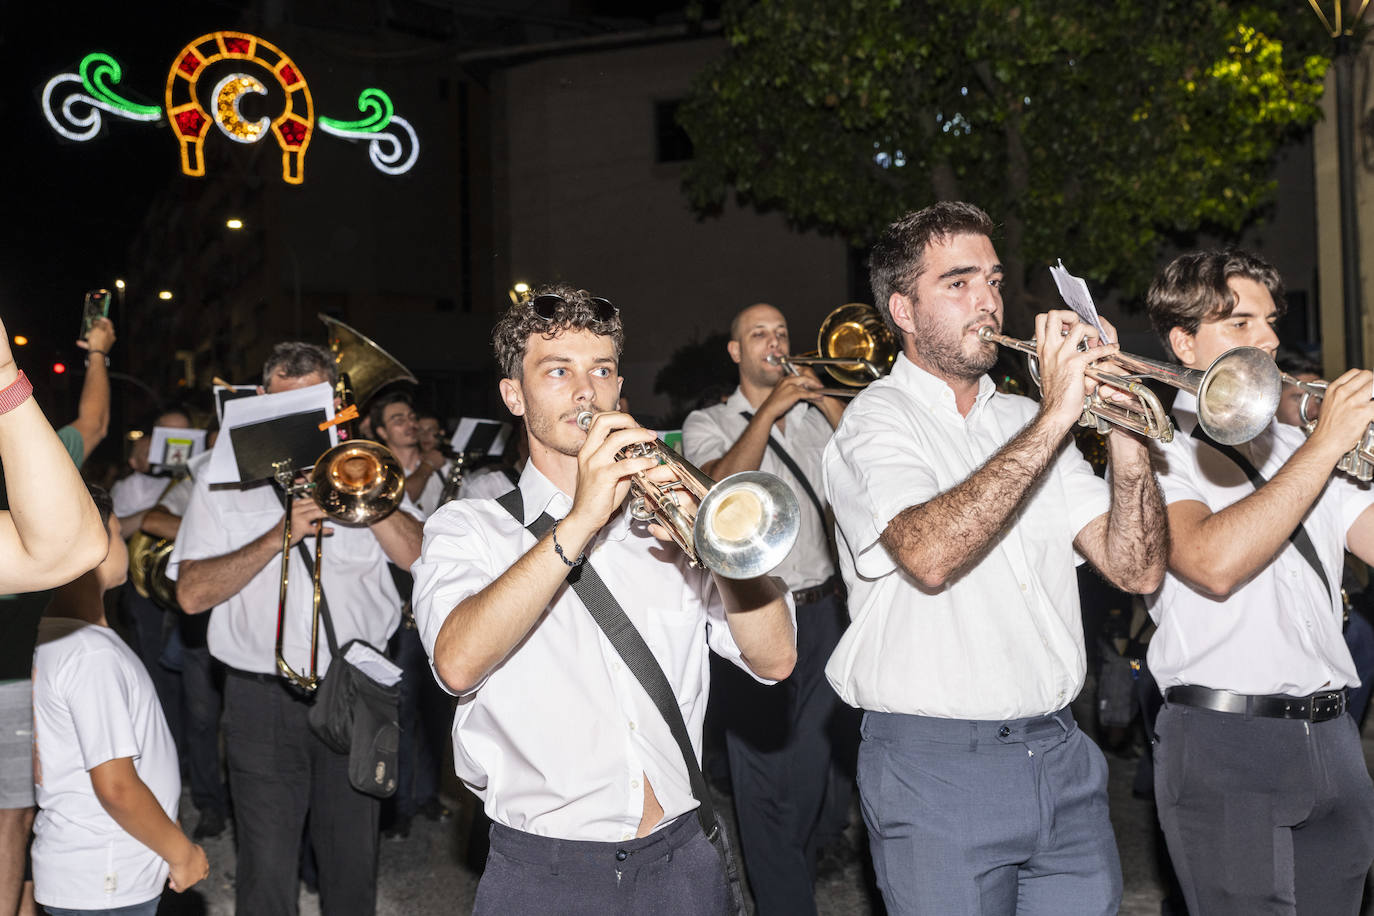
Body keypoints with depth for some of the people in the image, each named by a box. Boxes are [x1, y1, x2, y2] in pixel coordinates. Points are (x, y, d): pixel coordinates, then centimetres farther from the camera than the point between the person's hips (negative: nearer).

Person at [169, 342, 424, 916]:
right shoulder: (224, 480, 4)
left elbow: (418, 556, -5)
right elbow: (192, 594, -7)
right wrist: (280, 535, -16)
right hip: (263, 702, -1)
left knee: (354, 862, 11)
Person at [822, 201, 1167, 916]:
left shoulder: (1025, 420, 12)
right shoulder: (875, 421, -6)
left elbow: (1135, 570, 4)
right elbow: (929, 554, -27)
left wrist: (1126, 435, -11)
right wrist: (1055, 415, -24)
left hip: (1062, 757, 6)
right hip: (938, 769, -5)